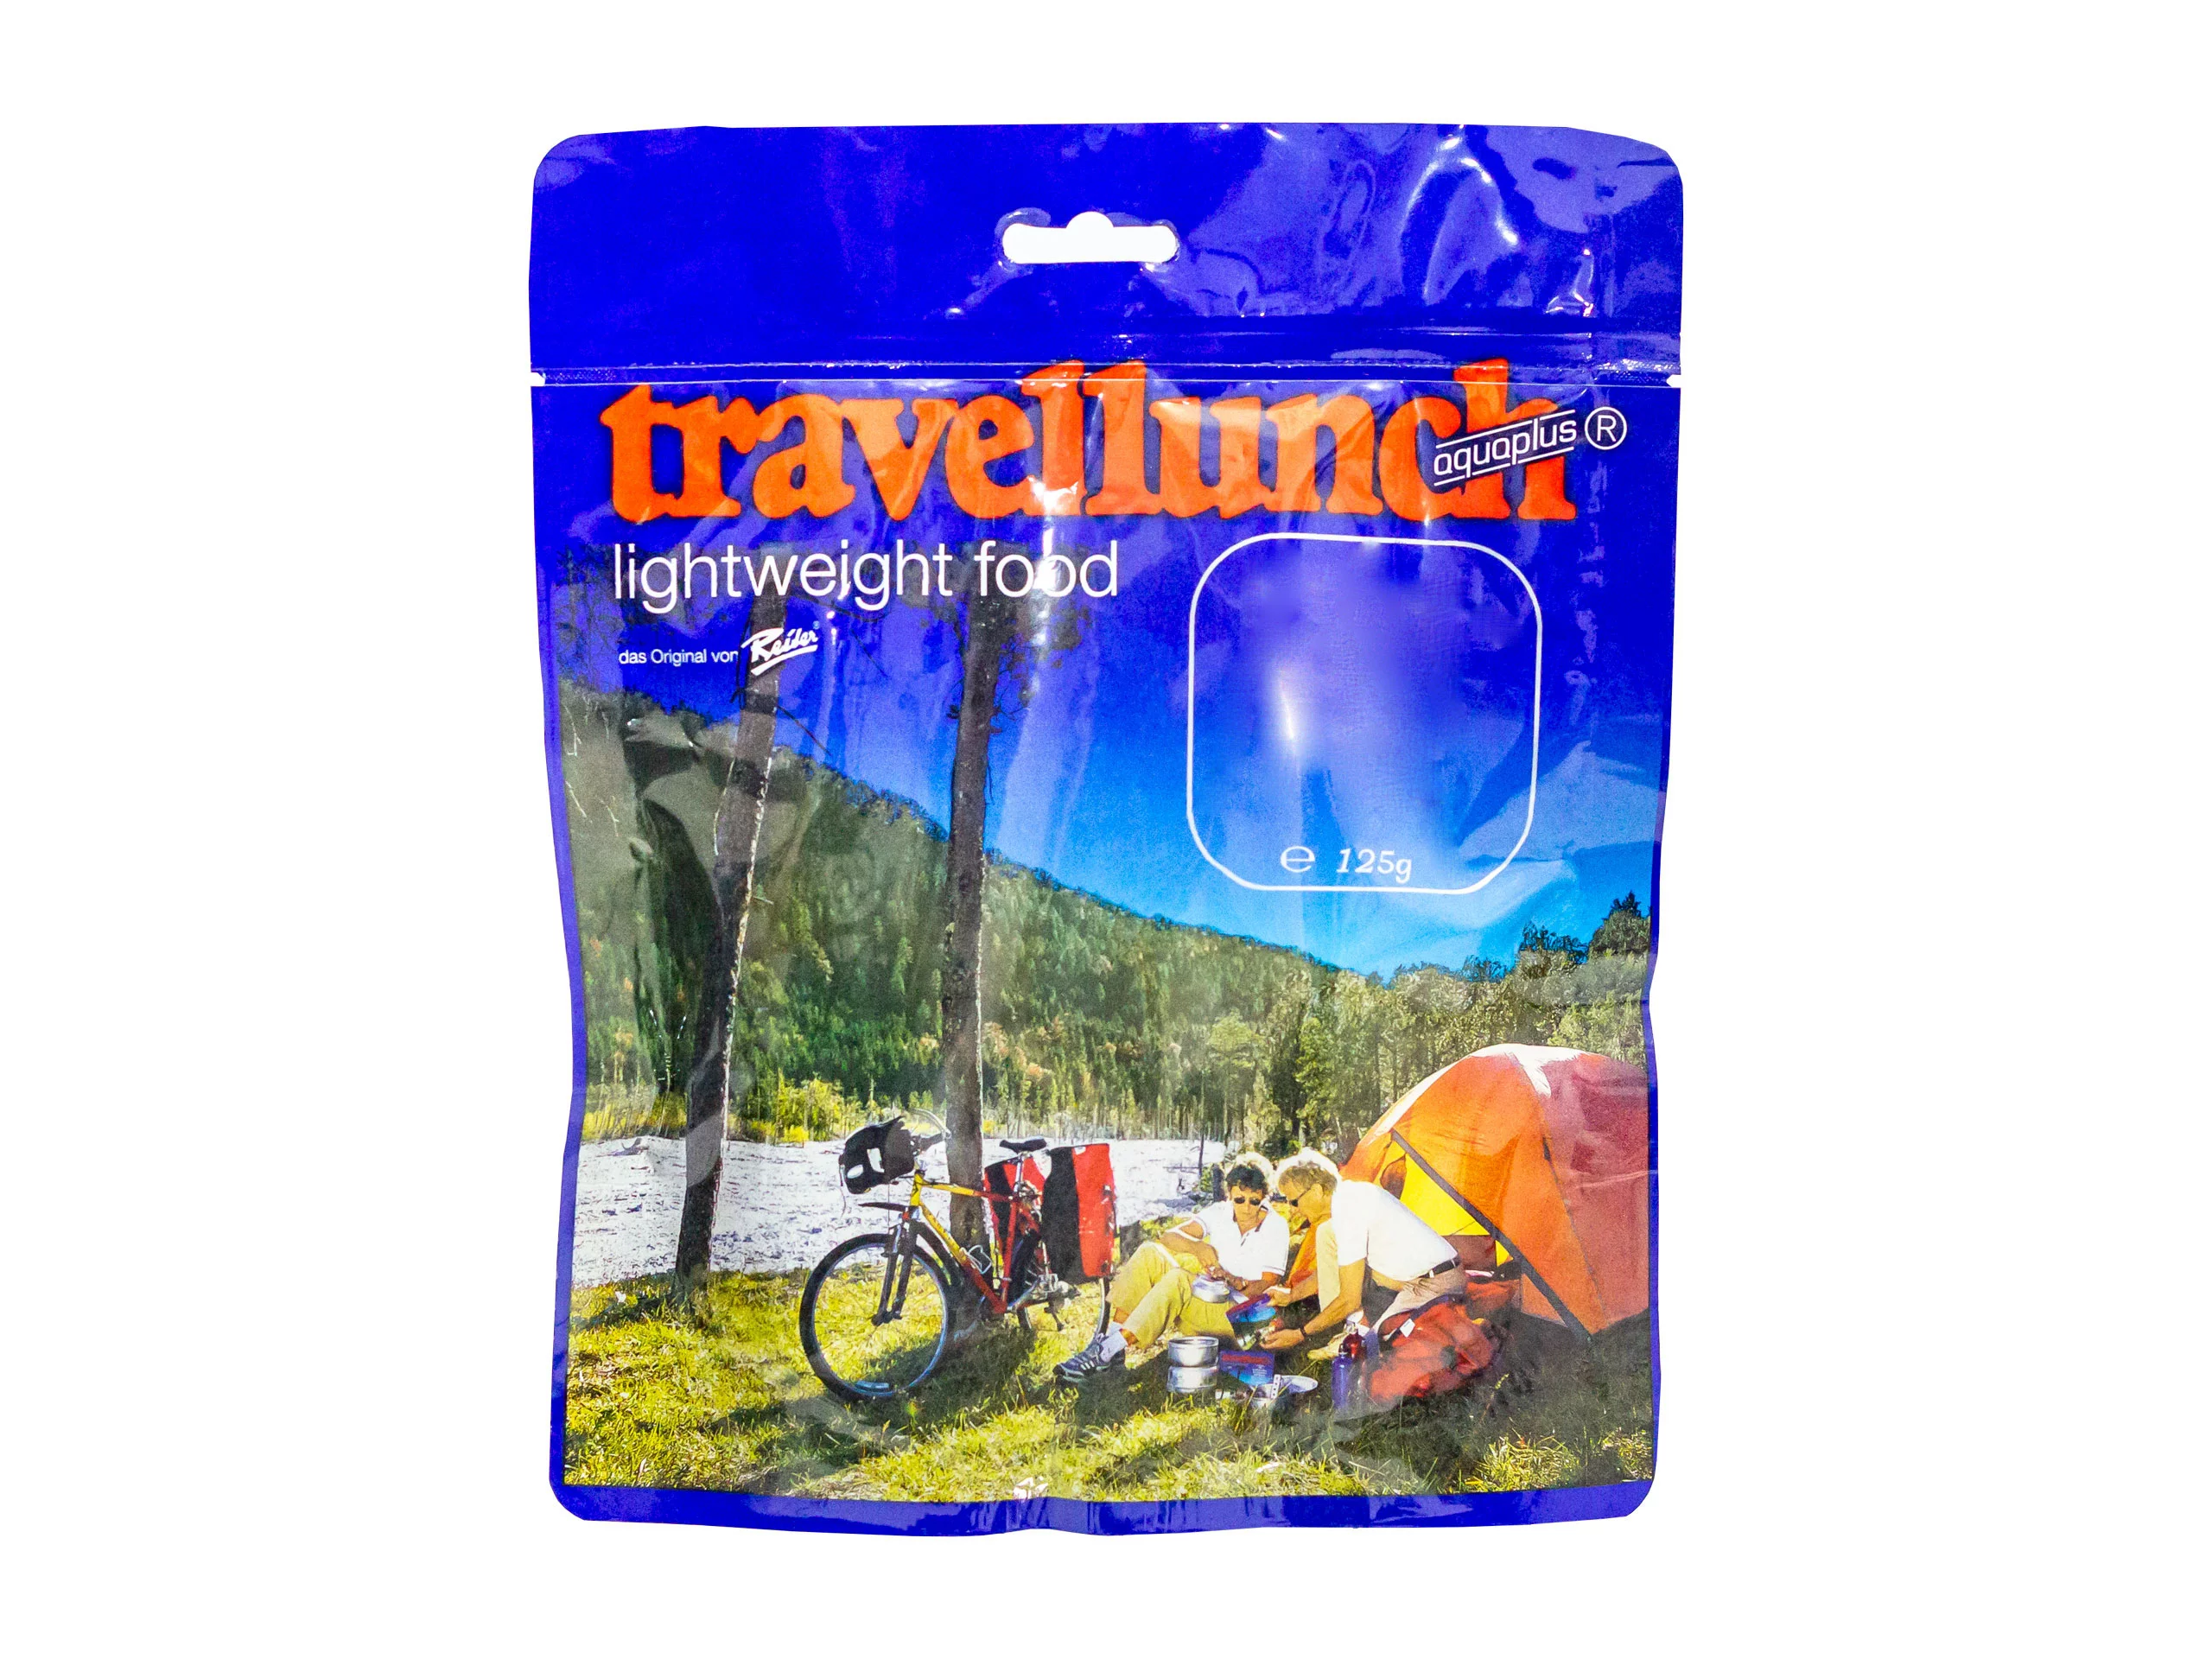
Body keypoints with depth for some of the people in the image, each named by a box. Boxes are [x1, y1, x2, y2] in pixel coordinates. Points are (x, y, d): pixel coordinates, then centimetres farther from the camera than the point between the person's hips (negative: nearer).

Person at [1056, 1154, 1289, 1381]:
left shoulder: (1276, 1228, -3)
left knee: (1178, 1278, -33)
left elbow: (1268, 1285, -9)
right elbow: (1169, 1236, -5)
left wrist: (1236, 1282, -29)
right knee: (1150, 1252, -17)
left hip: (1240, 1315, -5)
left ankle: (1108, 1351, -39)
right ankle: (1111, 1335, -27)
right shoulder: (1220, 1213, 6)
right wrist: (1198, 1247, -26)